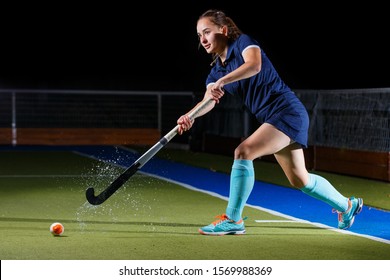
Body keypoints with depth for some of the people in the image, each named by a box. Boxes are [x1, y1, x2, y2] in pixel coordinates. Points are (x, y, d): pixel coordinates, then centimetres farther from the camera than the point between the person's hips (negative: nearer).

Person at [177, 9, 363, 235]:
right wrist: (190, 116, -29)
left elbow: (254, 65, -33)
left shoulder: (243, 42, -10)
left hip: (288, 112, -9)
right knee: (299, 180, 19)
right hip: (270, 119, 9)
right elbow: (209, 100, -9)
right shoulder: (216, 71, 9)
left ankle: (233, 220, -16)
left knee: (243, 151, -24)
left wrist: (223, 81, -42)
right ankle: (347, 205, 41)